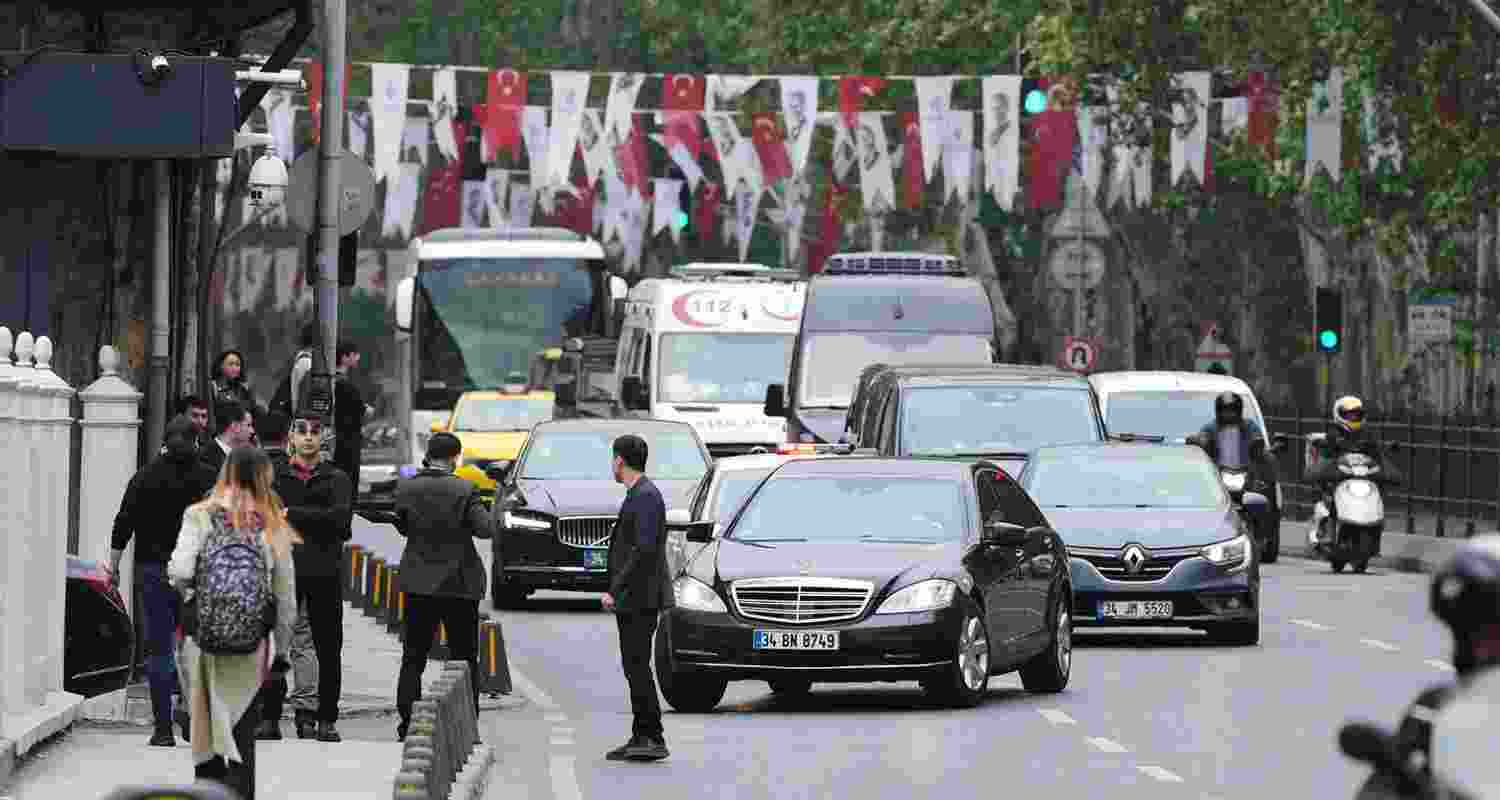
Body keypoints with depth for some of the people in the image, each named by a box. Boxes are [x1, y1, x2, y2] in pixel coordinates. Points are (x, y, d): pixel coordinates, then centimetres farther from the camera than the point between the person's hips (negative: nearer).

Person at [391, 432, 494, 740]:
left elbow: (402, 527, 7)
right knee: (465, 660, 6)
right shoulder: (464, 490, -14)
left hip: (419, 584, 3)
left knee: (413, 659, 11)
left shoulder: (406, 488, -4)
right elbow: (486, 529, -15)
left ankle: (407, 724, 8)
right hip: (460, 585, -2)